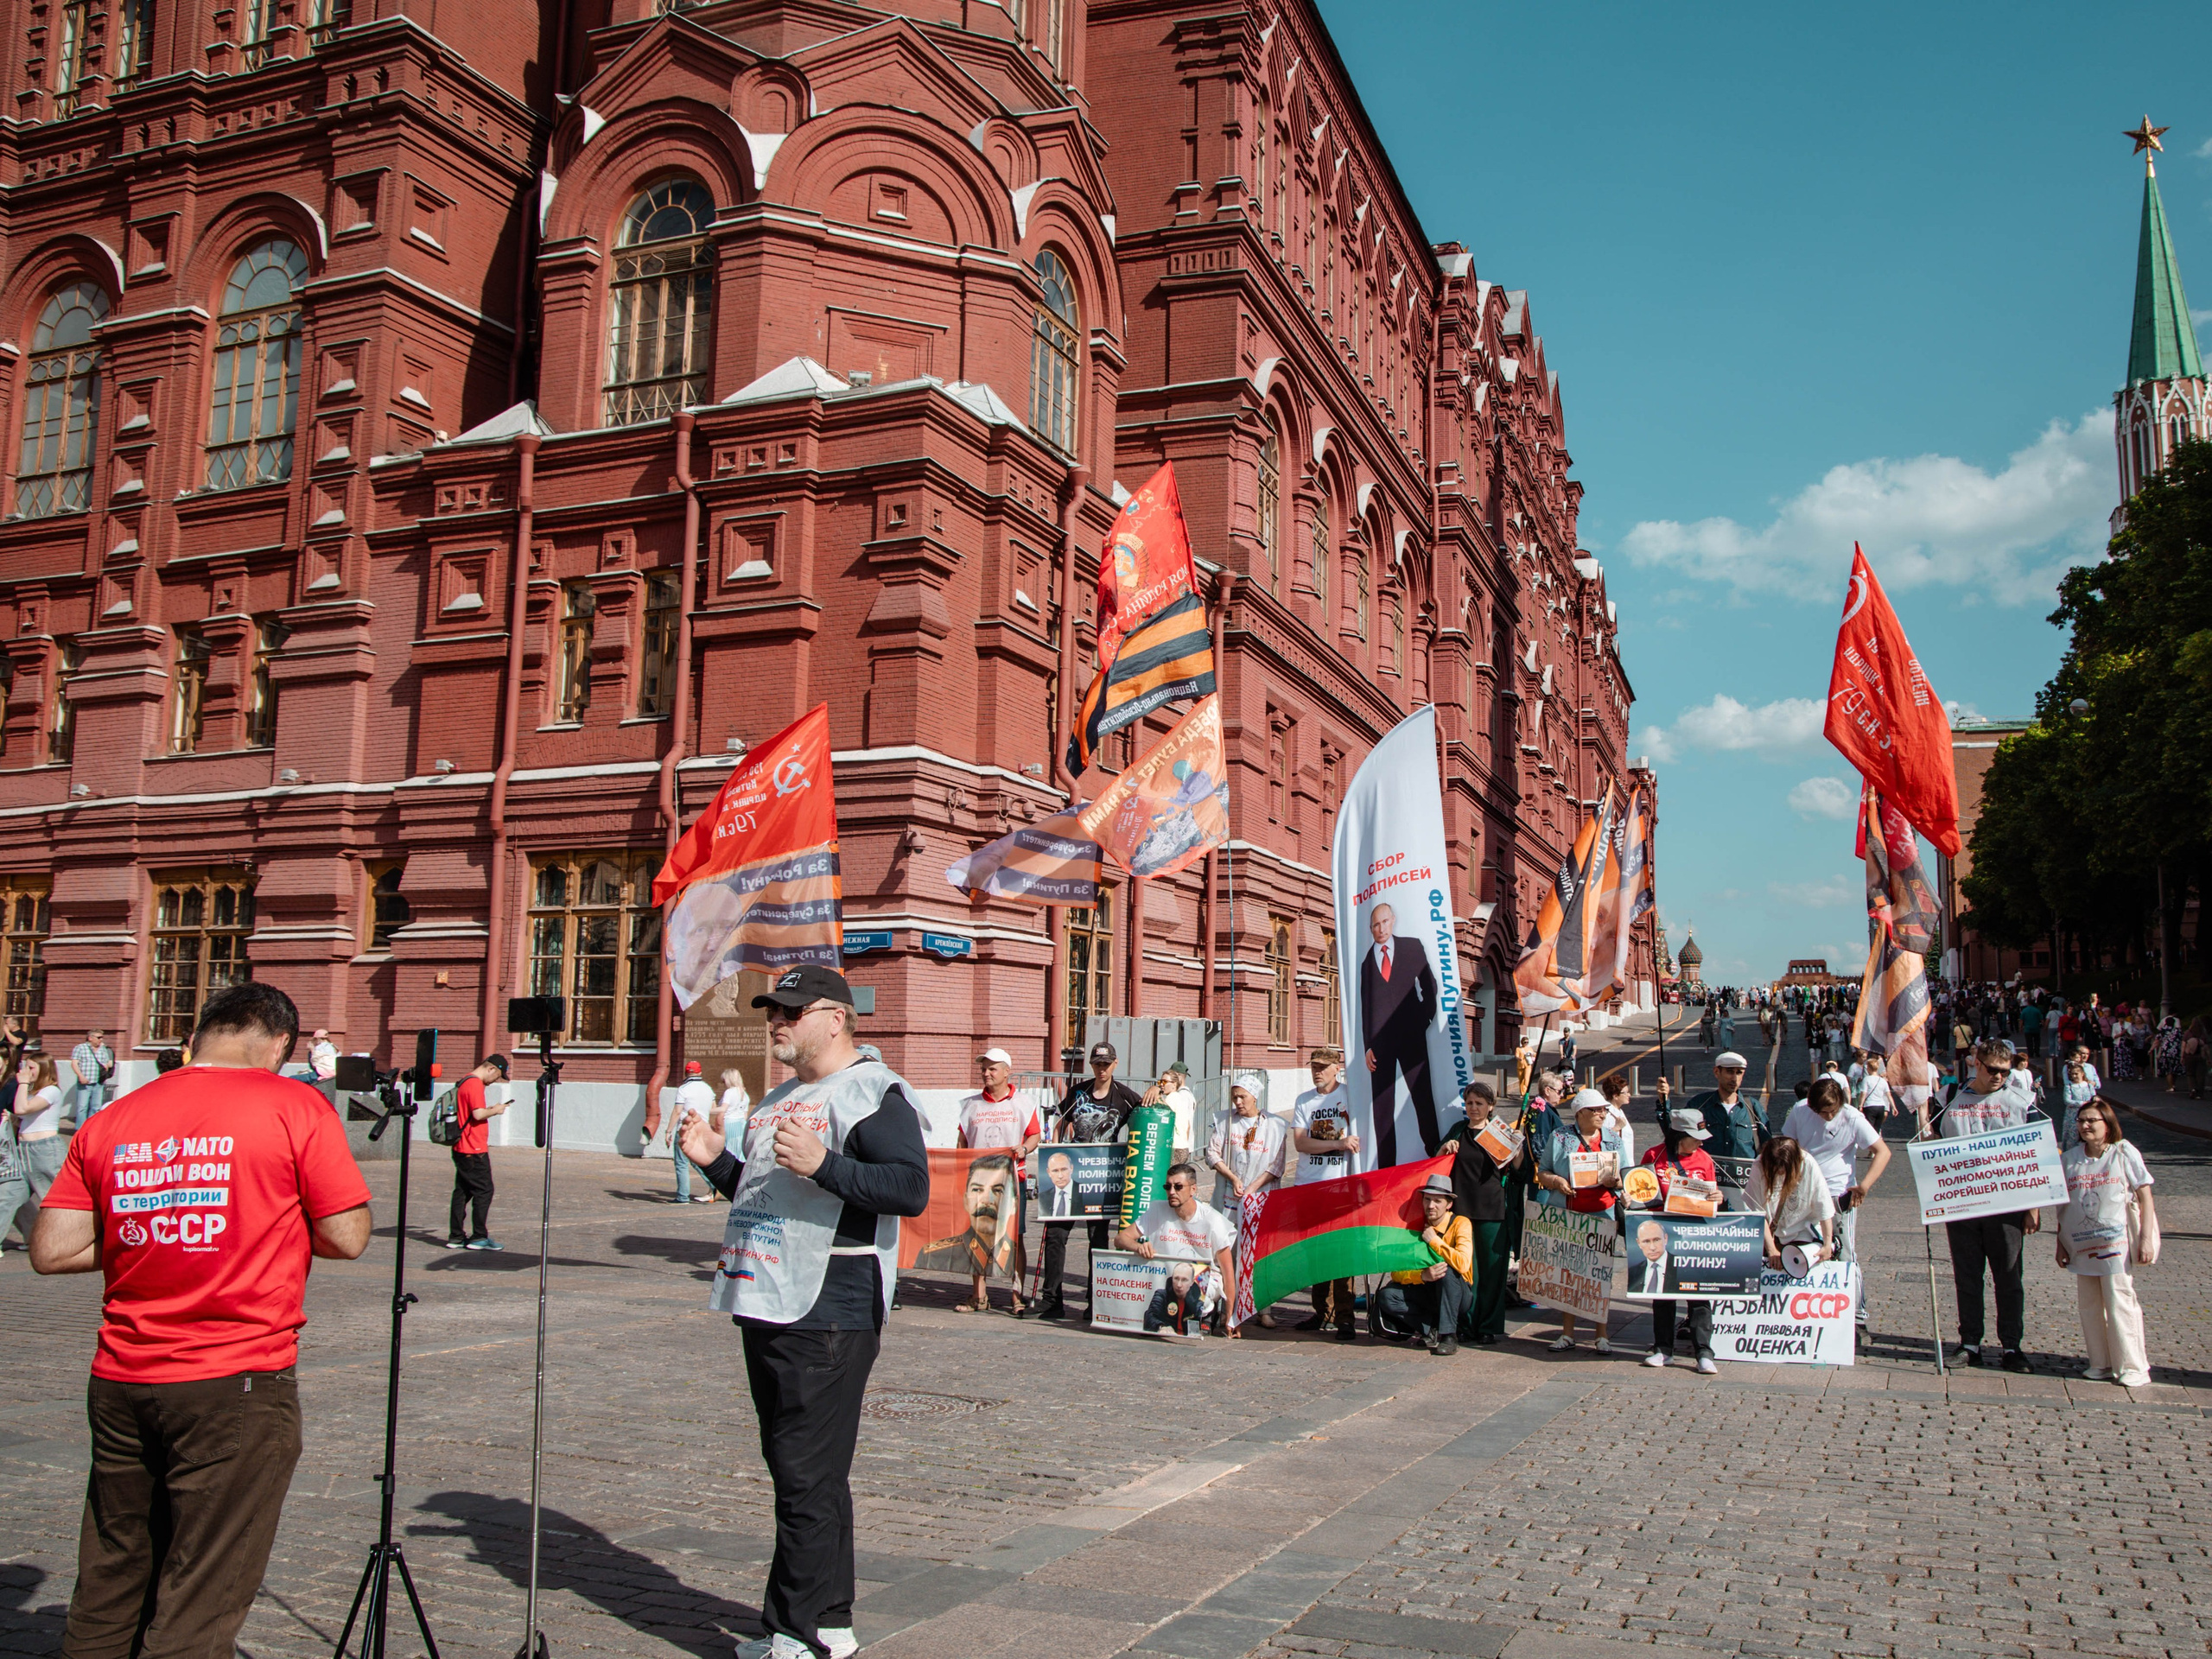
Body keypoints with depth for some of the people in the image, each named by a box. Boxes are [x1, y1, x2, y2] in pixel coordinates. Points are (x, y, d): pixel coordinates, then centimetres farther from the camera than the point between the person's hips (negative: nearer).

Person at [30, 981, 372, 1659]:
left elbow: (50, 1251, 4)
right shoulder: (294, 1107, -8)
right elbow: (345, 1239, -8)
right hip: (238, 1385, -5)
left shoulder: (110, 1121, 5)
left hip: (120, 1384, 5)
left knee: (107, 1593, 19)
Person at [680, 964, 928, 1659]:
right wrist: (717, 1160, 10)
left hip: (827, 1317, -10)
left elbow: (913, 1188, -21)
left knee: (808, 1477, -6)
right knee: (798, 1473, 15)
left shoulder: (872, 1092, -10)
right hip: (766, 1310, 10)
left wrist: (822, 1163, -28)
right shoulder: (779, 1100, 20)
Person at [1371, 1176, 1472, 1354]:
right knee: (1386, 1296, -21)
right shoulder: (1417, 1227, 0)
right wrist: (1422, 1275, -27)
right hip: (1428, 1293, 4)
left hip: (1458, 1296, -3)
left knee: (1447, 1268, -35)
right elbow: (1396, 1273, -7)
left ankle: (1449, 1336, -26)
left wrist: (1434, 1240, -20)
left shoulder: (1461, 1224, -12)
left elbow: (1463, 1264, -31)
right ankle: (1434, 1329, -14)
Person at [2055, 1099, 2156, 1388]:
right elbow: (2063, 1204, 12)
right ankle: (2101, 1364, 17)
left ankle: (2132, 1367, 4)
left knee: (2120, 1303, -6)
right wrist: (2061, 1243, 10)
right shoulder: (2071, 1159, 7)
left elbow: (2145, 1198, -3)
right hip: (2082, 1244, 5)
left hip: (2116, 1242, -5)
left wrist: (2146, 1238, -10)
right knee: (2088, 1305, 7)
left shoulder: (2125, 1153, -3)